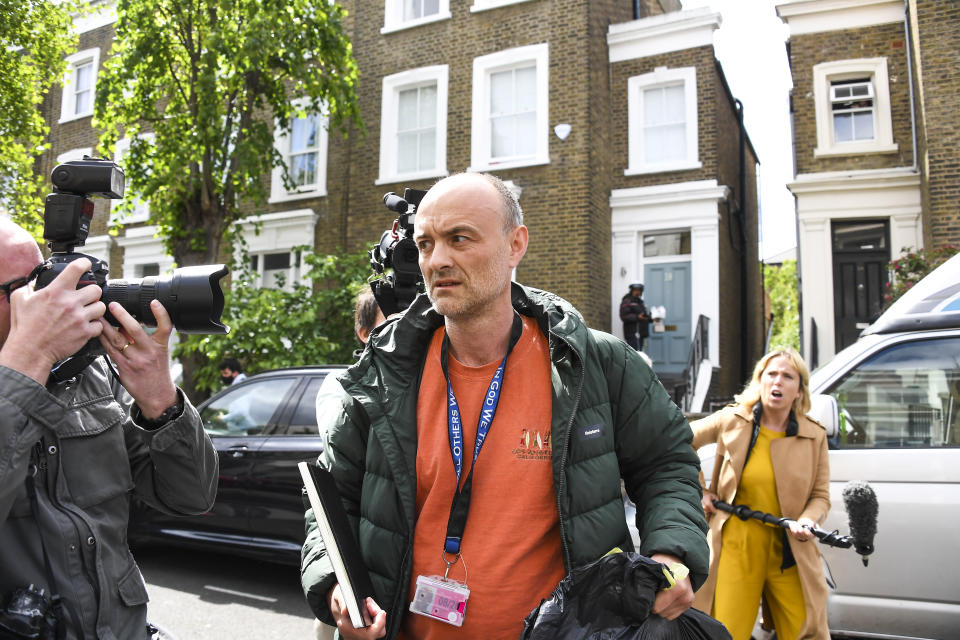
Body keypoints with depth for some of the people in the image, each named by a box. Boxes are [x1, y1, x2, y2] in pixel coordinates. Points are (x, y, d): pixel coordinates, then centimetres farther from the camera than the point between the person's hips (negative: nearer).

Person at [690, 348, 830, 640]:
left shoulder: (815, 436, 3)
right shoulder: (733, 421, -1)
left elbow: (820, 495, 9)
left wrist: (808, 520, -12)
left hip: (789, 553, 2)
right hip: (736, 550, -1)